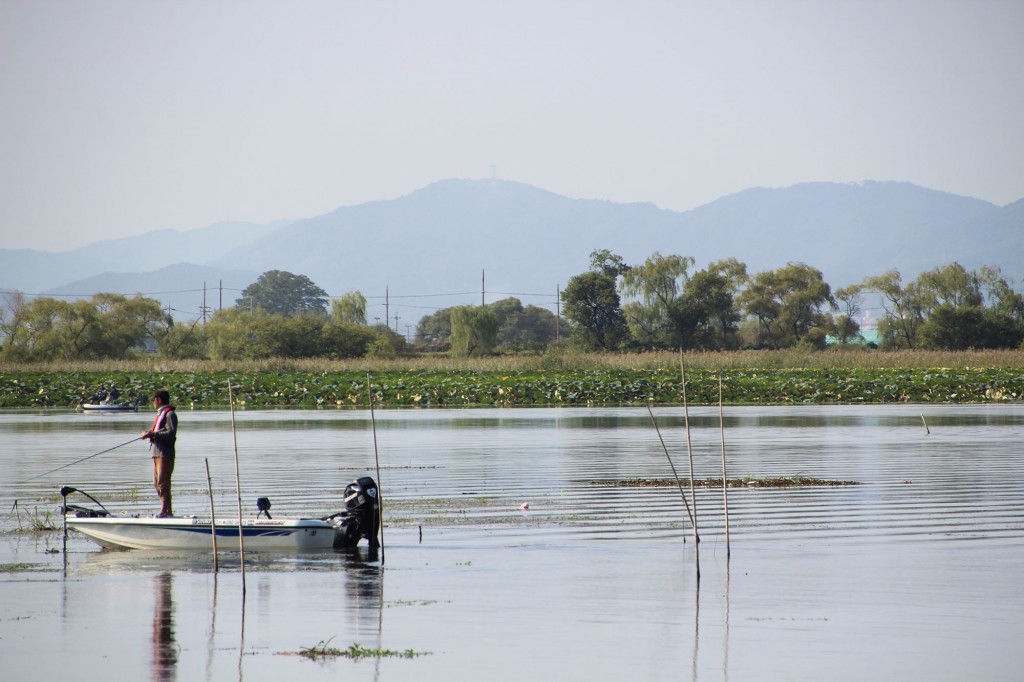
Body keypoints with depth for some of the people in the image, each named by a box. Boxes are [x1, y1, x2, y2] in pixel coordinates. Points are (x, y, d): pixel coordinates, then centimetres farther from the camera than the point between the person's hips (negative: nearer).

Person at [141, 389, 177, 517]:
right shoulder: (160, 414, 21)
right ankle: (168, 510, 14)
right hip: (157, 453, 10)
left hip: (165, 454, -10)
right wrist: (149, 434, 7)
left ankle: (165, 510, -13)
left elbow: (171, 434, -20)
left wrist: (153, 434, -22)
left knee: (163, 482, -12)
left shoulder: (169, 414, -9)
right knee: (157, 483, 11)